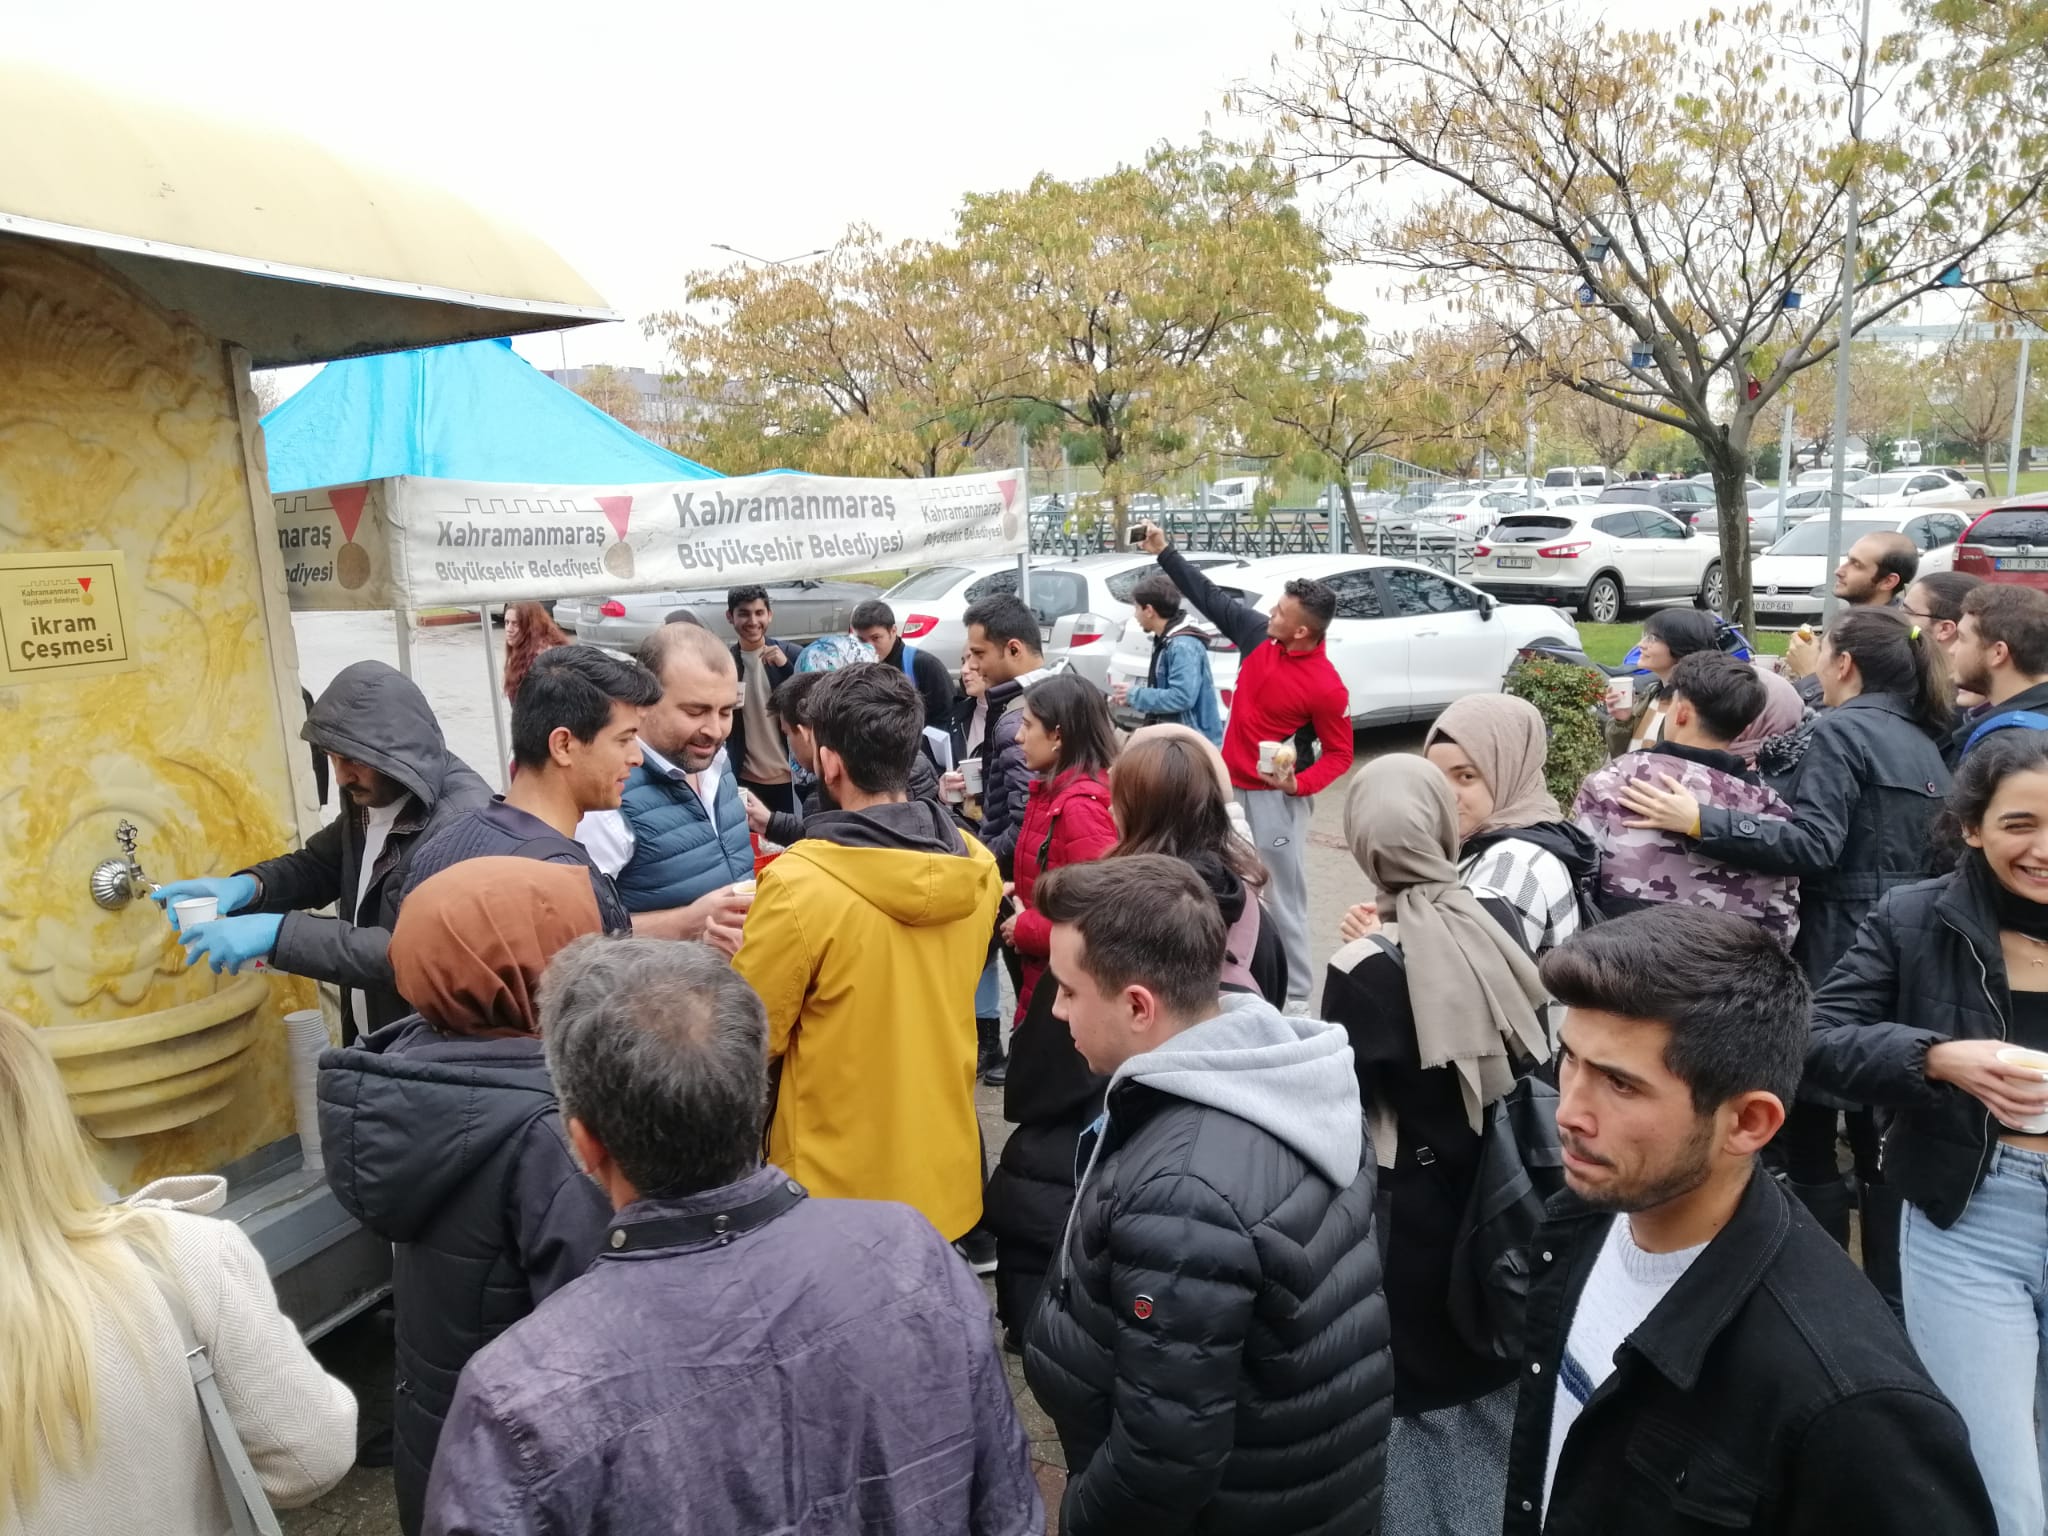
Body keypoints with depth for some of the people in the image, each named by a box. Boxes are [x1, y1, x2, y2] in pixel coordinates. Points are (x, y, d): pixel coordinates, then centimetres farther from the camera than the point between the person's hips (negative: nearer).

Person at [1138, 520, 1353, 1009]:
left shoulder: (1326, 688, -20)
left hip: (1275, 798, -7)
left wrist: (1298, 785, -26)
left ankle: (1295, 995, 11)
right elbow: (1210, 596, 5)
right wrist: (1164, 552, 5)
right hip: (1229, 785, 7)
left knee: (1282, 897, -1)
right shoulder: (1258, 635, -5)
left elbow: (1339, 753, -10)